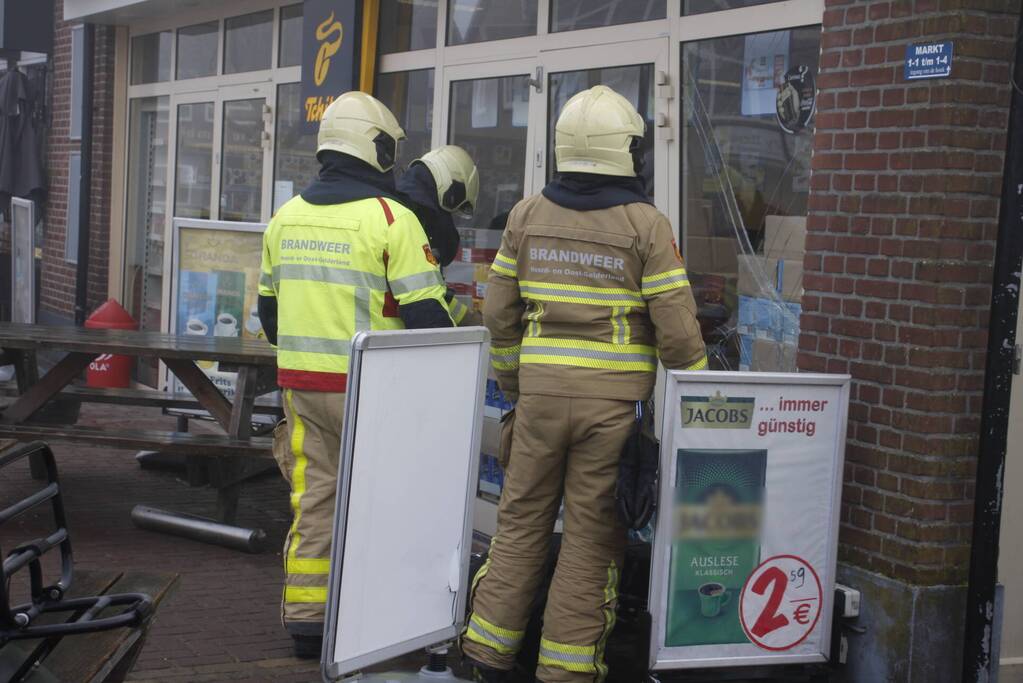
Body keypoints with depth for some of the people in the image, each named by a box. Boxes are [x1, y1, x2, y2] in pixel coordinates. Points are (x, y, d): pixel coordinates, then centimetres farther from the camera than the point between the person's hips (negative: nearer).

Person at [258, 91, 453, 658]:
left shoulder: (286, 216, 9)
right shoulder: (390, 217, -12)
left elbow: (269, 306, 17)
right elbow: (426, 313, -13)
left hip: (300, 383, 6)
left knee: (314, 497, 12)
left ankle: (305, 617, 16)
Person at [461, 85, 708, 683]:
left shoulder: (527, 215, 4)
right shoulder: (647, 225, -6)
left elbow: (500, 313, 8)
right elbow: (676, 326, -8)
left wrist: (512, 383, 21)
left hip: (541, 391, 3)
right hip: (616, 399, -3)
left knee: (522, 519, 13)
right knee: (592, 532, 6)